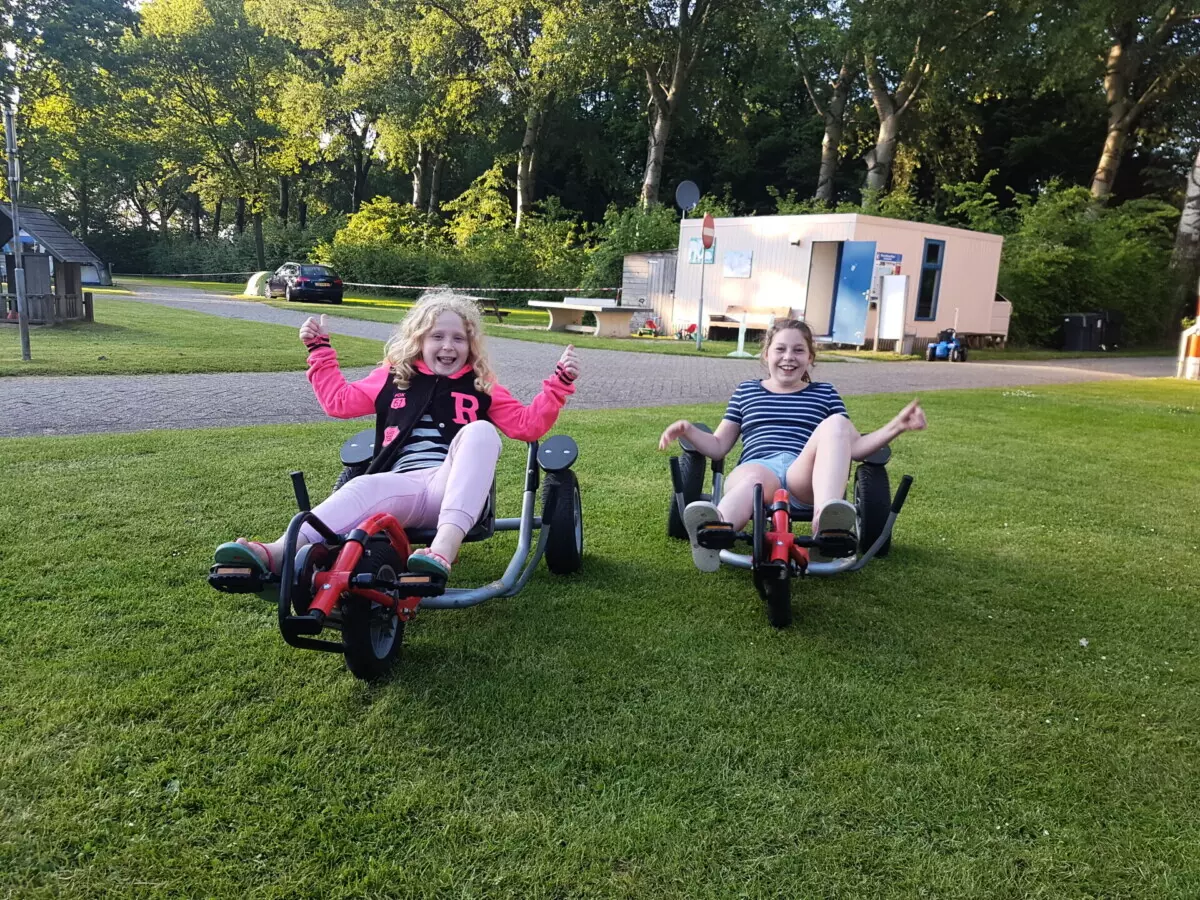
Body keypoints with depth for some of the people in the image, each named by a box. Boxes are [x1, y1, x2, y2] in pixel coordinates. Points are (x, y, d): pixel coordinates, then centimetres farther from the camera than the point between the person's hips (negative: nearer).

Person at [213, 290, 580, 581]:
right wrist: (320, 350, 22)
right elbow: (339, 401, 24)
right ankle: (279, 553, -56)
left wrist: (559, 383, 4)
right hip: (403, 488, 1)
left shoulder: (481, 387, 19)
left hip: (455, 489, 0)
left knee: (479, 431, -33)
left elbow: (528, 425, 15)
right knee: (366, 486, -36)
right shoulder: (394, 378, 22)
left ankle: (445, 546, -52)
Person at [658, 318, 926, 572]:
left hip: (804, 476, 1)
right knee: (753, 477, -40)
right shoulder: (746, 391, 25)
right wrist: (688, 431, 3)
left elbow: (853, 447, 20)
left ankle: (825, 522, -51)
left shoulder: (825, 393, 26)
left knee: (836, 424, -29)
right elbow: (718, 447, 23)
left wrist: (895, 427, 5)